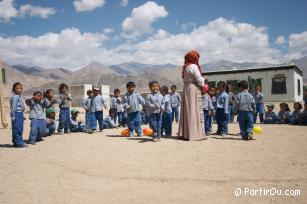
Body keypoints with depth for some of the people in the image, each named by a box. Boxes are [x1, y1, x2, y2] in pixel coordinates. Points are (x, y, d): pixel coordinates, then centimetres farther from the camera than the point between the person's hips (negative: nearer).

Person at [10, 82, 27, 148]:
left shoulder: (20, 96, 16)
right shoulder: (15, 97, -13)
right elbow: (13, 107, -16)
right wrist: (13, 115, -18)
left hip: (20, 113, 10)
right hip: (16, 113, -10)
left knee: (20, 129, 14)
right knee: (17, 128, -7)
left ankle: (16, 142, 23)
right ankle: (18, 142, -5)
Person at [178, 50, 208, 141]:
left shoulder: (185, 67, 13)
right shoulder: (193, 66, -11)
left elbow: (185, 80, 12)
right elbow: (199, 79, -15)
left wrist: (201, 86, 8)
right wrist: (203, 86, 5)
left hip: (186, 89, 8)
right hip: (194, 90, -8)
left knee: (187, 111, 10)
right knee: (195, 111, -5)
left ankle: (184, 133, 14)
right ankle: (195, 133, -3)